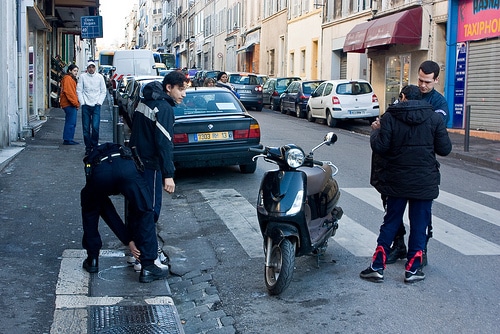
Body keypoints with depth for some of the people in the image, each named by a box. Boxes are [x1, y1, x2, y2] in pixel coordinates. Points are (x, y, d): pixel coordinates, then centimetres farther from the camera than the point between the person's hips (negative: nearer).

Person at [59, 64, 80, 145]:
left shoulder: (72, 79, 23)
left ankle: (68, 139, 17)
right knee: (71, 122, -11)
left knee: (72, 123, 13)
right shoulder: (67, 78, -10)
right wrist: (76, 103, -18)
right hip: (69, 104, -11)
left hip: (71, 104, 11)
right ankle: (68, 139, -9)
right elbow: (68, 92, -19)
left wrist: (76, 103, 16)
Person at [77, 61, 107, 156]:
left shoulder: (100, 77, 5)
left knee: (95, 127, -10)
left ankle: (94, 146, 5)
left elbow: (103, 91, 10)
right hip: (86, 105, 0)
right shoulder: (83, 76, 3)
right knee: (86, 128, 1)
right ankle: (88, 148, 10)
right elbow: (79, 90, 6)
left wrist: (99, 102, -1)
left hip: (96, 105, 0)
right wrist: (82, 102, -2)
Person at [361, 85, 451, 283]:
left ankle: (377, 267, 9)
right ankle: (413, 269, 12)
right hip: (425, 182, 0)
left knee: (390, 222, 10)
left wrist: (376, 132, 8)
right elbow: (445, 149, -2)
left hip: (396, 181, 0)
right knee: (419, 224, 9)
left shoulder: (390, 117, -6)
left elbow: (380, 148, -10)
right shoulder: (434, 118, -2)